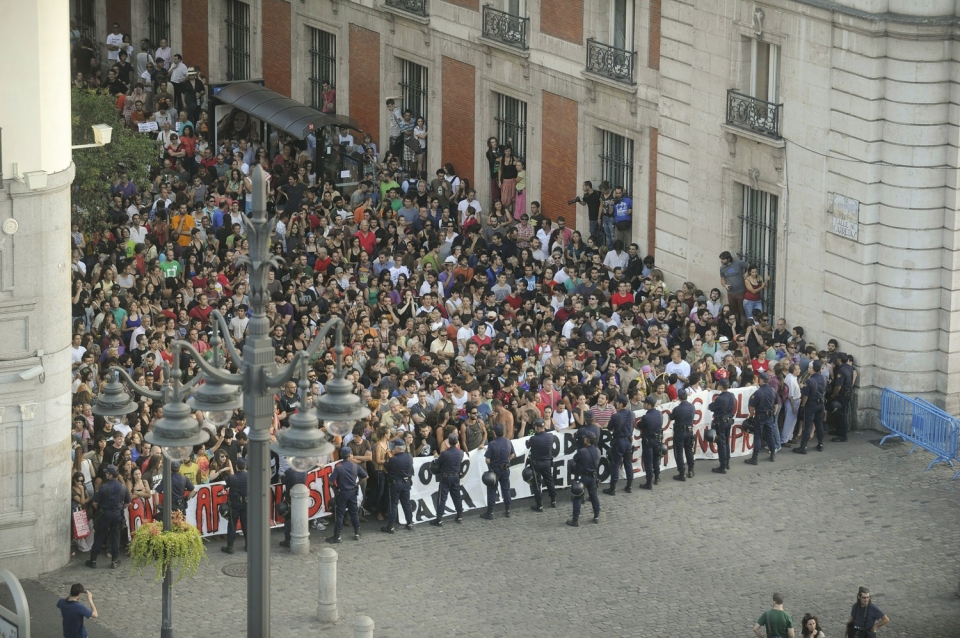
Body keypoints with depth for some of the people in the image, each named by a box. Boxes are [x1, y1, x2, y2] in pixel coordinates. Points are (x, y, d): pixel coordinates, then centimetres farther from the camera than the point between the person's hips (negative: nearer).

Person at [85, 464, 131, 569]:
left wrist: (99, 509, 8)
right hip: (117, 515, 3)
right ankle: (115, 561, 13)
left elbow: (95, 503, -12)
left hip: (104, 514, -3)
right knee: (115, 536, 12)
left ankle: (93, 560, 12)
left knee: (99, 537, 7)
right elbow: (128, 503, 4)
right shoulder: (123, 487, -5)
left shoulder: (103, 487, -16)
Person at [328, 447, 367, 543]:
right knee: (354, 513, 15)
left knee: (340, 515, 1)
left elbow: (331, 482, -19)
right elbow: (365, 476, 0)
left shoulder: (338, 467, -16)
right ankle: (357, 534, 20)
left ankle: (336, 536, 3)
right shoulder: (355, 466, -6)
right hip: (353, 492, 3)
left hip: (342, 493, -3)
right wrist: (357, 483, 9)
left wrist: (336, 486, 1)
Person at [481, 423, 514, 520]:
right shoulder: (508, 442, -6)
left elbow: (487, 460, -22)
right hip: (505, 469, 5)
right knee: (506, 489, 16)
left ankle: (489, 513, 7)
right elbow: (512, 455, 6)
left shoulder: (492, 444, -23)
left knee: (491, 491, 4)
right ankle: (507, 511, 23)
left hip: (494, 470, -5)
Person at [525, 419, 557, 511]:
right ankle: (553, 501, 30)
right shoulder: (550, 436, -11)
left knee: (537, 483, 4)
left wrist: (527, 441, 21)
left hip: (536, 463, -4)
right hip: (548, 462, 4)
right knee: (549, 481, 20)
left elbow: (528, 445, -3)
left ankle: (539, 505, 5)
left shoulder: (533, 439, -24)